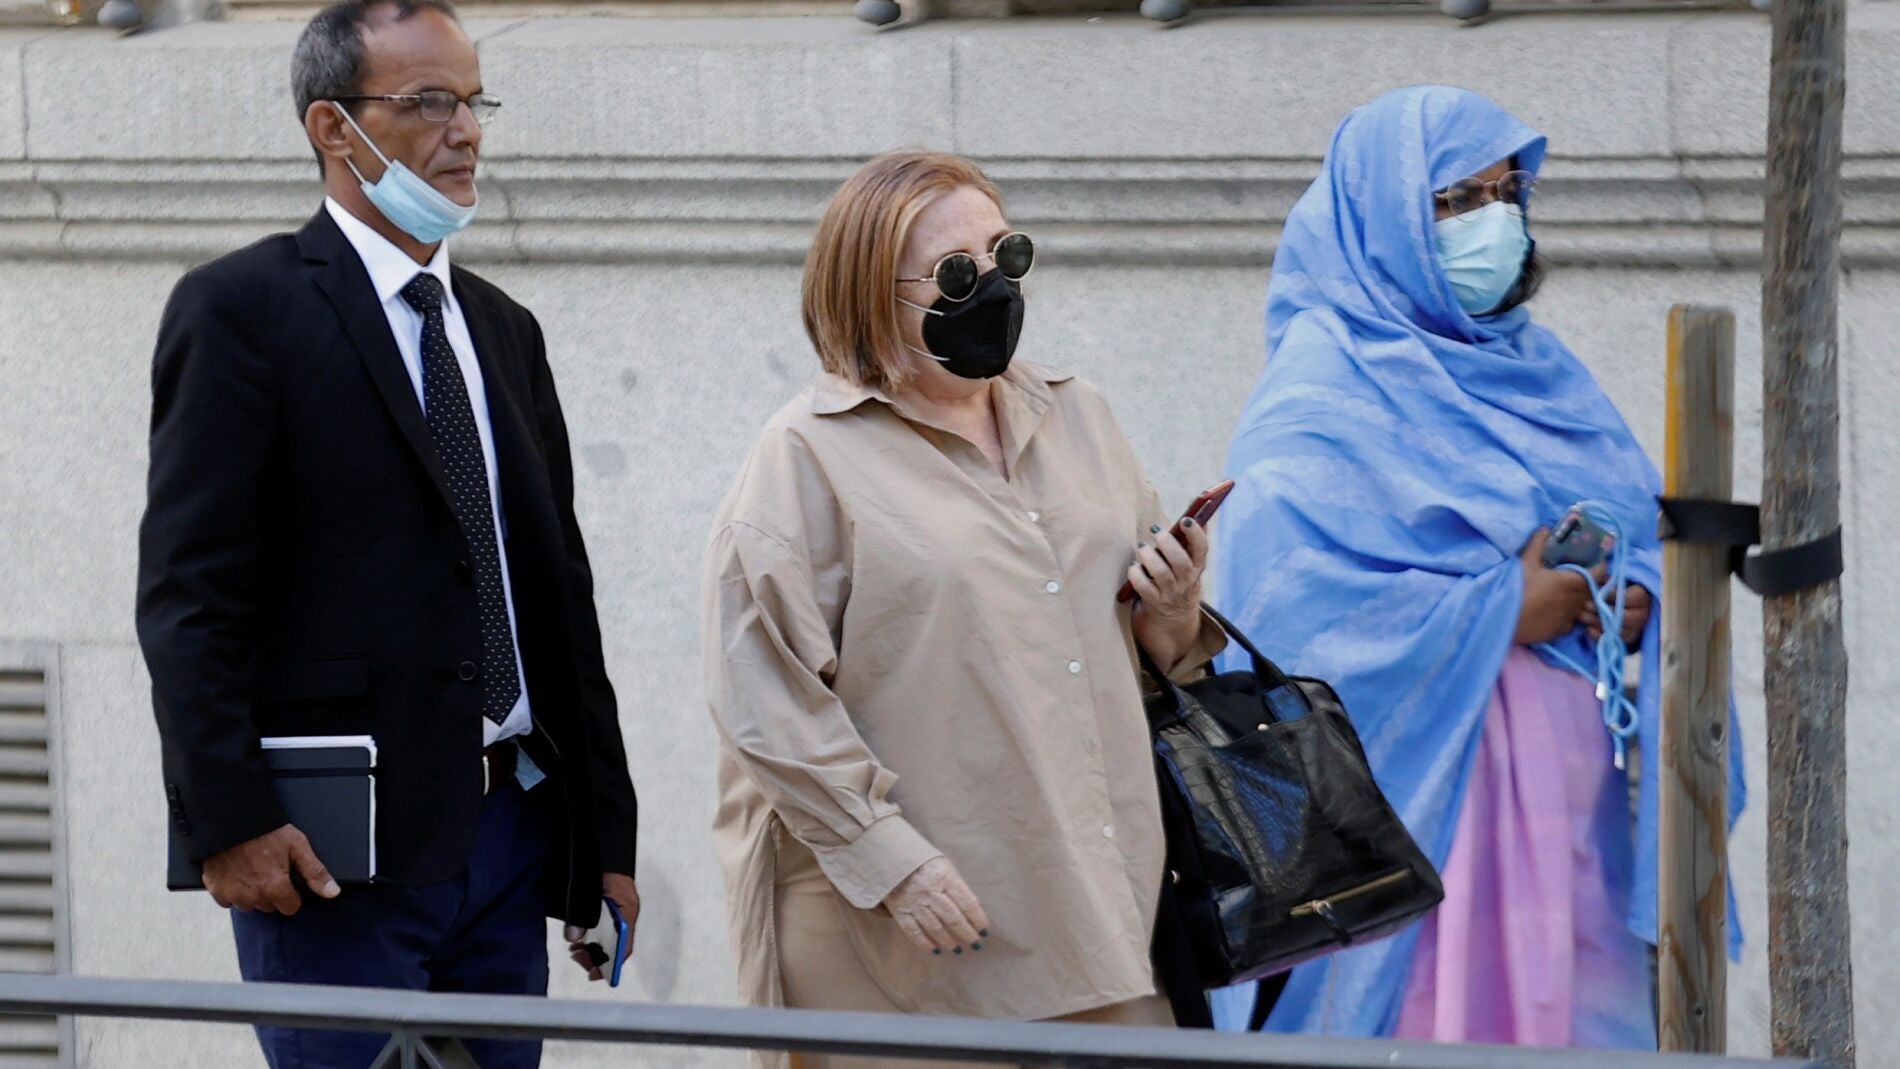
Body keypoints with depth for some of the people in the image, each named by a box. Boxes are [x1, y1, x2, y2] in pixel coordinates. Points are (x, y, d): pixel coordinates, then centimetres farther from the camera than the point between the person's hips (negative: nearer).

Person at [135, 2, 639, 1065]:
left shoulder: (505, 331, 18)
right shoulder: (243, 309, -3)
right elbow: (187, 591, -10)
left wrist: (606, 832, 15)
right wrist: (230, 818, -18)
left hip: (511, 837, 7)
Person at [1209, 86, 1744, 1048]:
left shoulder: (1540, 370, 17)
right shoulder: (1328, 385, -6)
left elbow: (1646, 523, 19)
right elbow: (1282, 591, -18)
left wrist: (1641, 601, -5)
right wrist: (1499, 612, -16)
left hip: (1568, 796, 7)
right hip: (1428, 793, -7)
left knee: (1572, 1022, 2)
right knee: (1443, 1022, -9)